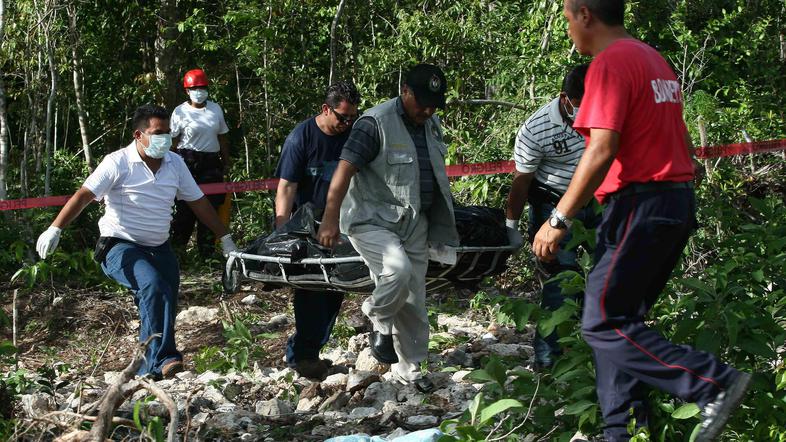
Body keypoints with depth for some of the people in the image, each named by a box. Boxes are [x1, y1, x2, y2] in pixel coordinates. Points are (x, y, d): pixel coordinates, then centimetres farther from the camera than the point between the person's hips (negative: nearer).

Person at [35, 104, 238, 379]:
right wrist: (55, 230, -32)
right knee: (153, 286, -30)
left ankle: (148, 372, 13)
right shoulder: (118, 163, -11)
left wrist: (226, 240, 14)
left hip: (159, 248, 7)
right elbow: (83, 196, -19)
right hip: (121, 247, -7)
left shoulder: (175, 164, 6)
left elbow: (198, 202, 13)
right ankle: (159, 360, -30)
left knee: (166, 304, 1)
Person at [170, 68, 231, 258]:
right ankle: (177, 245, 4)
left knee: (211, 204, 4)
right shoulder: (180, 112, -1)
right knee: (186, 206, -5)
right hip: (188, 162, -4)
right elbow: (173, 142, -1)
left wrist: (226, 162, 16)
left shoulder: (216, 109, 12)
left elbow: (222, 137, 18)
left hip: (212, 162, 4)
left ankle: (206, 249, 11)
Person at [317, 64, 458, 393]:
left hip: (414, 226, 7)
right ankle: (379, 321, -5)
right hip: (372, 222, -7)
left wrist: (441, 226, 28)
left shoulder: (431, 125, 9)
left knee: (413, 302, 9)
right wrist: (330, 219, -28)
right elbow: (345, 169, -21)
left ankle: (408, 369, 24)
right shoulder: (375, 123, -16)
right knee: (397, 270, -33)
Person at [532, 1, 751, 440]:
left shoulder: (611, 63, -12)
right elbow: (681, 140, 21)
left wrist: (558, 220, -19)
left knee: (603, 324, -7)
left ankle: (715, 383, -12)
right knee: (619, 320, 12)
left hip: (641, 204, -10)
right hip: (678, 202, 10)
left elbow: (603, 150, -21)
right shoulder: (654, 58, 18)